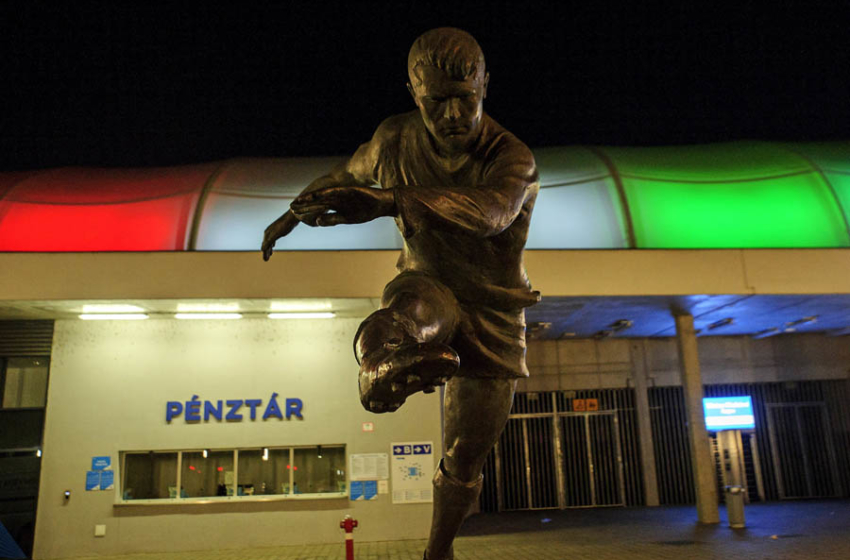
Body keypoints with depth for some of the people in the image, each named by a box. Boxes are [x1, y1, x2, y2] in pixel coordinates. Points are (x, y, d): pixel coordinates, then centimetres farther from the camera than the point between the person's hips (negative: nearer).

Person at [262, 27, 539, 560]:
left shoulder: (512, 158, -21)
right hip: (429, 284, 2)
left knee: (466, 460, 11)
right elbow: (349, 173, 12)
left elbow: (489, 210, -46)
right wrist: (293, 212, 23)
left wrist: (389, 201, -62)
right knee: (412, 309, -40)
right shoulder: (395, 139, -11)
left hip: (493, 315, -2)